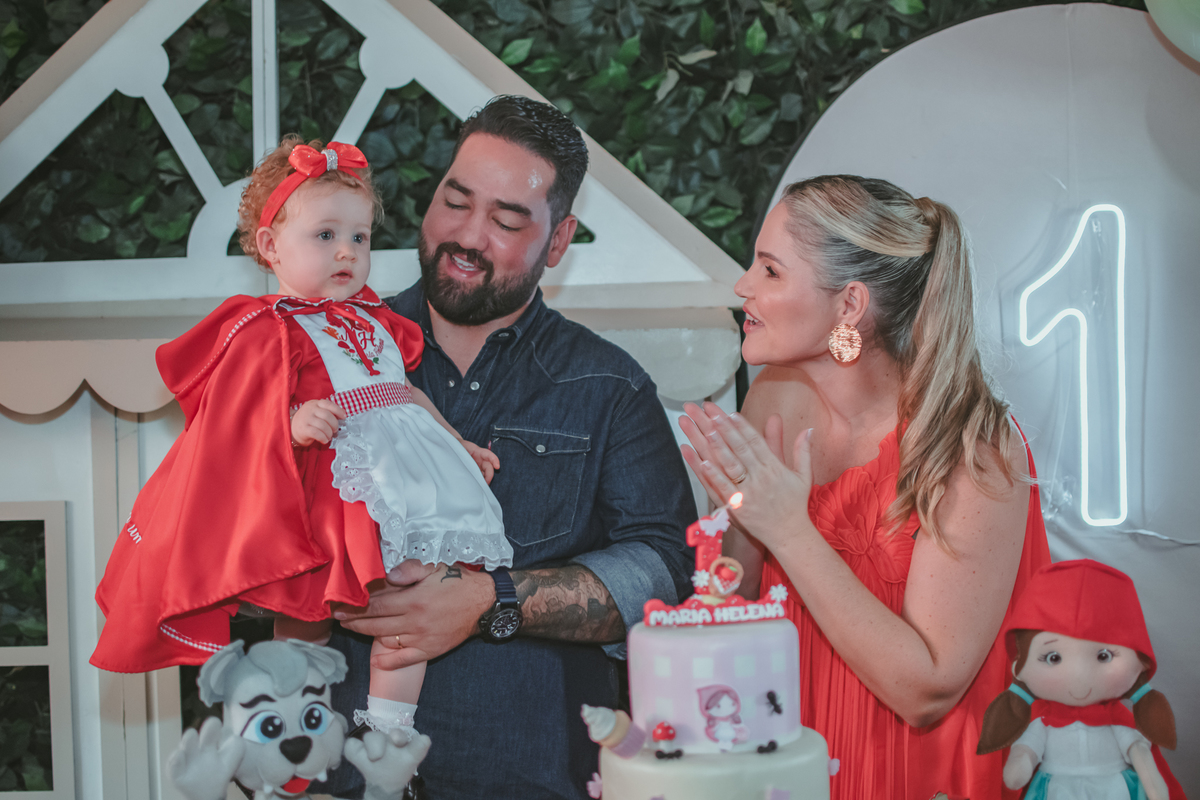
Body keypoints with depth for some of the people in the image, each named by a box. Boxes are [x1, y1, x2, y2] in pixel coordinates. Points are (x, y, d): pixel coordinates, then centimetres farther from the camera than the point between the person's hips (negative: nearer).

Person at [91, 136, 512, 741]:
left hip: (401, 469, 6)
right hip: (331, 481, -6)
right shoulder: (265, 330, 2)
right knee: (306, 614, -11)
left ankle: (386, 727, -3)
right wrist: (294, 422, -27)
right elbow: (250, 416, -7)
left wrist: (456, 442, 31)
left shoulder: (374, 320, 25)